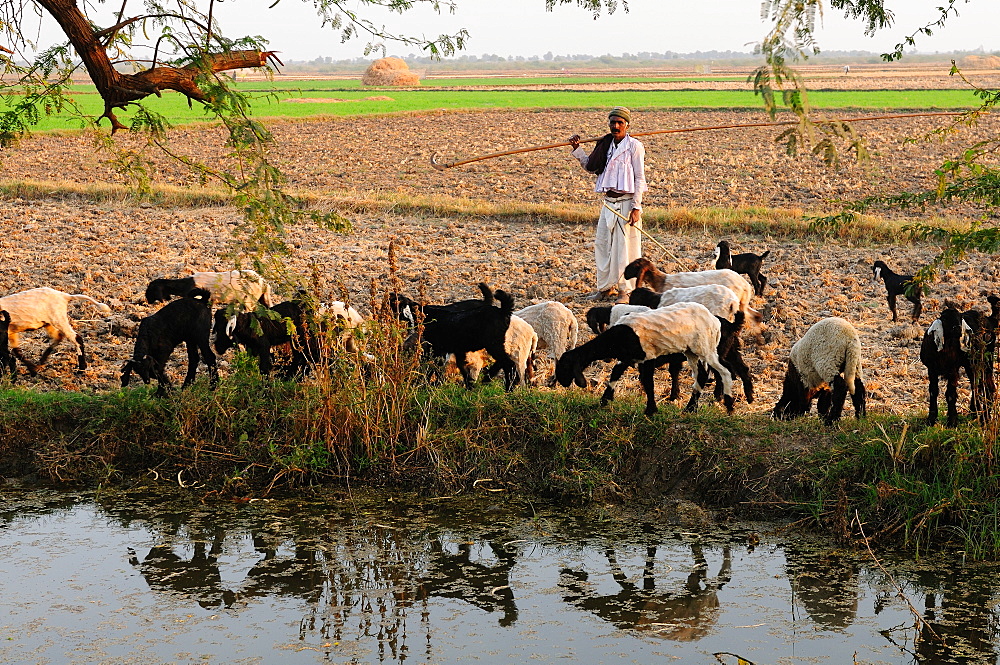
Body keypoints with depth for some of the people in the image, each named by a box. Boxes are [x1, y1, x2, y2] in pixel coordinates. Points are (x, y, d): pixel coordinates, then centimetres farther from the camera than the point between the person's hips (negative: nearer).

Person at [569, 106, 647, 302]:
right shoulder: (606, 145, 12)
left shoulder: (634, 146, -7)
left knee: (625, 246, -3)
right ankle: (606, 288, 21)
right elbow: (591, 167, 24)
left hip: (626, 202, -7)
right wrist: (577, 149, 15)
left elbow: (640, 179, -10)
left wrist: (636, 207, -15)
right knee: (602, 244, 9)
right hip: (608, 202, 7)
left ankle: (626, 290, 6)